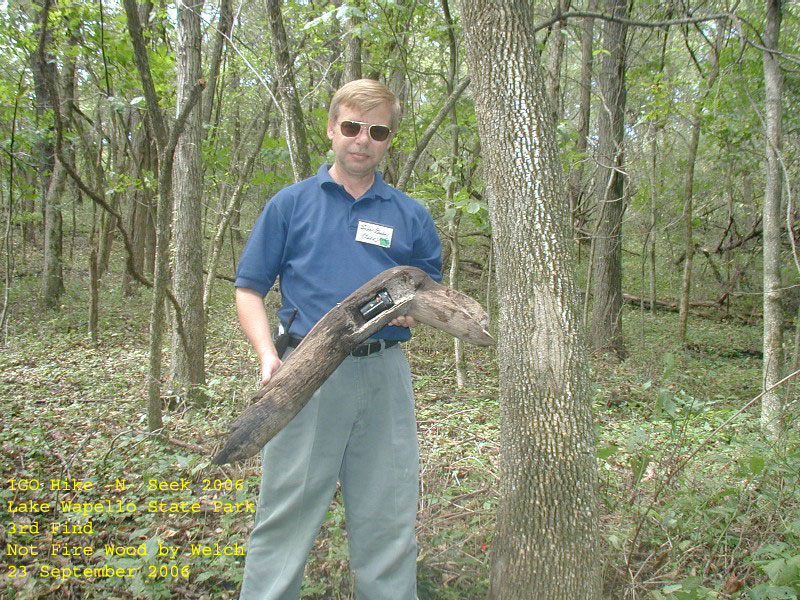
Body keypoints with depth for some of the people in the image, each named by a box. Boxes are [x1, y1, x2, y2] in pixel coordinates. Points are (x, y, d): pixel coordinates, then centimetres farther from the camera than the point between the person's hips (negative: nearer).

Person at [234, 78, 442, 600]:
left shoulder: (412, 216, 11)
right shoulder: (291, 204, 6)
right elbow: (250, 289, 5)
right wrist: (269, 357, -11)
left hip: (385, 376, 2)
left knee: (388, 520, 10)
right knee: (286, 516, 3)